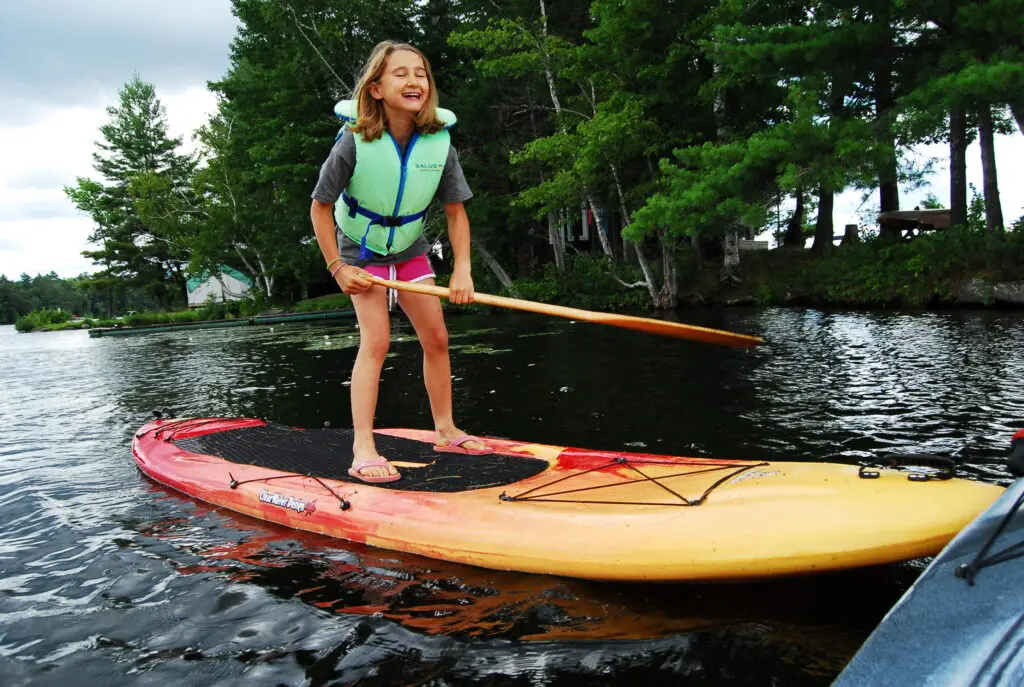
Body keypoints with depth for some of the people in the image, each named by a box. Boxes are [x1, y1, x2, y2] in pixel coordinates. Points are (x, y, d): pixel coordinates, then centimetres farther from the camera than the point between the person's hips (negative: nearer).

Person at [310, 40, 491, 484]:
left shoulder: (439, 143, -17)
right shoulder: (355, 141, -25)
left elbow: (455, 210, -7)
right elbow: (320, 206, -14)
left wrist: (462, 270, -16)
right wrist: (337, 268, -14)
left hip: (410, 249, 4)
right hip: (361, 252, -4)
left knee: (437, 339, 5)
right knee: (376, 341, -16)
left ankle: (446, 431, 21)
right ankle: (363, 450, -12)